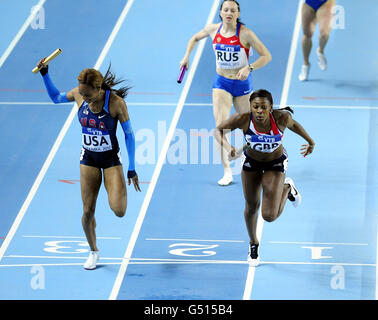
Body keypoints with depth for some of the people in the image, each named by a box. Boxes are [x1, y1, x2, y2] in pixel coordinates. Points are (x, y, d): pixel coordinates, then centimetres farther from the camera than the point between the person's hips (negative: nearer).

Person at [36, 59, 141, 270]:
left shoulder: (116, 102, -23)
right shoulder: (79, 95, -11)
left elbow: (129, 134, -13)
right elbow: (56, 97, 11)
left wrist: (132, 169, -12)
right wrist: (45, 74, -3)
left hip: (111, 158, -3)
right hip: (88, 159, 3)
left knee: (119, 211, -15)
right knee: (88, 211, 1)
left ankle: (120, 190, 22)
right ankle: (94, 252, 25)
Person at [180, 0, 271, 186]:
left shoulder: (245, 34, -16)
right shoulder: (213, 30, -5)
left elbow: (266, 56, -15)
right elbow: (195, 38, 17)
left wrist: (249, 68, -29)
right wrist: (187, 56, 5)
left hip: (242, 83, -1)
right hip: (221, 83, 1)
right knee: (220, 125, -16)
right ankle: (227, 172, -15)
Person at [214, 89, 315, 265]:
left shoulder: (282, 117, -31)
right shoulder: (243, 119, -31)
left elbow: (294, 125, -8)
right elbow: (218, 130, -20)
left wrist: (310, 142, 5)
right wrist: (227, 146, -39)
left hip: (276, 164, -1)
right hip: (251, 161, 1)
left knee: (269, 216, -9)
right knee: (251, 207, 15)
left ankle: (287, 188, 22)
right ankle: (253, 244, 44)